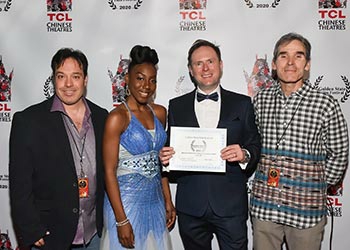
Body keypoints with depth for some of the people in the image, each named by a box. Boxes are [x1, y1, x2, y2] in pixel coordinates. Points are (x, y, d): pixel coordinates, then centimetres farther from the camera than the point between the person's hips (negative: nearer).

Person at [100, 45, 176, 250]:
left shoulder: (160, 112, 4)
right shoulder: (117, 117, -14)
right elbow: (109, 171, -15)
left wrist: (168, 201, 11)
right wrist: (121, 221, -16)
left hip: (155, 200, 6)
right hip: (126, 201, -6)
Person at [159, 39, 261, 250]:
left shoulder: (242, 104, 4)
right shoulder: (177, 106, 7)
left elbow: (256, 147, 3)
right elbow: (172, 150, 9)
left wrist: (245, 155, -18)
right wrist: (165, 157, -12)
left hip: (231, 206, -1)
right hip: (190, 207, 2)